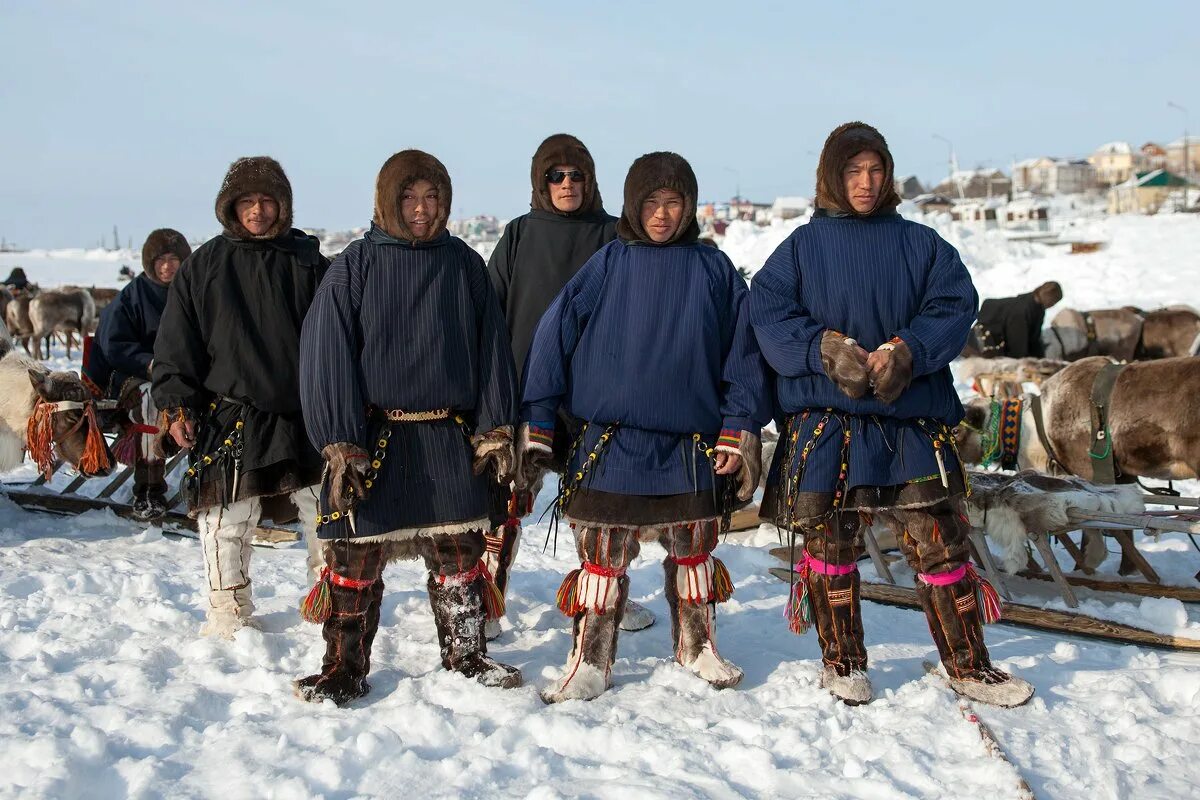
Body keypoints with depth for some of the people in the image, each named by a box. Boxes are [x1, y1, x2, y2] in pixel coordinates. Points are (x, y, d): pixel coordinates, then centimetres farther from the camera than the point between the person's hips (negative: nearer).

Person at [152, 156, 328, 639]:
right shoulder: (202, 268, 5)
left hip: (304, 416, 1)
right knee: (227, 521, 1)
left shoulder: (309, 265, 6)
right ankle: (229, 614, 17)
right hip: (227, 416, -1)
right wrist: (175, 406, -3)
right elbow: (175, 346, 5)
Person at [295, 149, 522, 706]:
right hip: (372, 435, -2)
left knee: (459, 553, 7)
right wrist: (340, 444, -11)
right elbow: (327, 356, -4)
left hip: (448, 436, 2)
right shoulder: (356, 265, -1)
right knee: (356, 555, 1)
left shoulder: (464, 264, 7)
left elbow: (490, 347, 10)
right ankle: (345, 669, 14)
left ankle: (467, 655, 23)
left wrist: (494, 430, 4)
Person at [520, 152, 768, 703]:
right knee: (602, 557, 3)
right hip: (610, 445, -1)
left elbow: (742, 353, 5)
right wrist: (536, 429, -5)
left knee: (693, 552, 14)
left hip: (691, 446, 1)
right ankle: (590, 664, 16)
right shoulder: (608, 266, 0)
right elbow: (553, 338, -2)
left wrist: (739, 434, 0)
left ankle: (698, 649, 32)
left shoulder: (714, 271, 3)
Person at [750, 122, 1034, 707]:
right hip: (822, 421, -1)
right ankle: (842, 662, 21)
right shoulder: (801, 247, 8)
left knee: (940, 542, 0)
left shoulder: (921, 244, 11)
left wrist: (906, 352, -17)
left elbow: (954, 305, 0)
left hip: (912, 421, 1)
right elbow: (769, 315, -3)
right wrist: (826, 350, -19)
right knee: (829, 542, 5)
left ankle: (967, 666, 12)